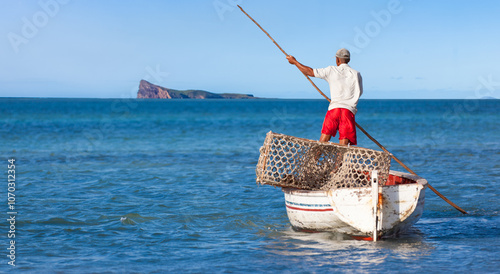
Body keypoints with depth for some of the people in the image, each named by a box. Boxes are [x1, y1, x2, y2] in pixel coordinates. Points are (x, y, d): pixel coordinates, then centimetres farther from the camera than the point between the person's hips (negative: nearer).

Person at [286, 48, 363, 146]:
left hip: (334, 108, 0)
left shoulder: (331, 70, 7)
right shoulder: (356, 74, 10)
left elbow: (310, 72, 12)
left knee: (323, 141, 4)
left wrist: (294, 61, 25)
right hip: (349, 110, 0)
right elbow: (359, 93, 20)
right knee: (343, 146, -4)